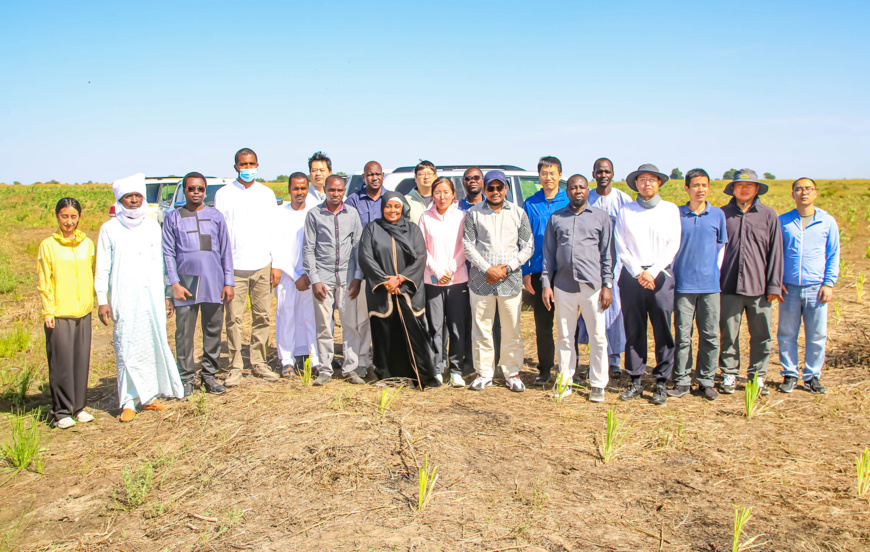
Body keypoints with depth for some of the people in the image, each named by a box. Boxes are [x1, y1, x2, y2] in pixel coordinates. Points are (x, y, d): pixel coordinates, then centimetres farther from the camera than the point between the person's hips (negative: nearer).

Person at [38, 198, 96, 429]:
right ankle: (61, 411, 7)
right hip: (59, 313, -3)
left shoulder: (87, 244, 9)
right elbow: (43, 282, -1)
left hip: (83, 312, 3)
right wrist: (47, 311, -7)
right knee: (61, 362, -3)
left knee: (82, 360, 6)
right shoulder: (48, 245, 0)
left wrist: (95, 303, 8)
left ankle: (79, 406, 17)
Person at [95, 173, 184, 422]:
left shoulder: (152, 226, 12)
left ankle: (149, 395, 15)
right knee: (127, 349, -4)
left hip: (152, 297, 3)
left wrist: (164, 295, 16)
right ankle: (129, 402, 2)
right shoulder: (110, 229, 2)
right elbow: (102, 268, 2)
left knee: (154, 345, 3)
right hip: (124, 300, -3)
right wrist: (102, 300, -3)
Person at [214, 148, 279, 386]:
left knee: (262, 317, 5)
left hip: (262, 266, 2)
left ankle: (259, 362, 16)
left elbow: (274, 230, 12)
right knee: (234, 319, -3)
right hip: (234, 268, -2)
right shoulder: (223, 194, 4)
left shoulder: (267, 194, 11)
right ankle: (235, 368, 5)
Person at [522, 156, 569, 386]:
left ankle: (568, 369, 15)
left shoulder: (570, 203, 2)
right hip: (539, 271, 1)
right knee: (542, 323, 7)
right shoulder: (531, 204, 5)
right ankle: (545, 368, 20)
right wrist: (525, 272, 0)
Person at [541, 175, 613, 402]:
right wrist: (546, 284, 4)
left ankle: (598, 384, 12)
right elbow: (548, 253, 12)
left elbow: (607, 254, 7)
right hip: (563, 285, 2)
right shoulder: (556, 218, 12)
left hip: (592, 285, -1)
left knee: (598, 337, 1)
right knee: (565, 337, 8)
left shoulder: (601, 217, 8)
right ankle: (565, 381, 19)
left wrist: (607, 285, 0)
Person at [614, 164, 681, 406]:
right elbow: (620, 246, 5)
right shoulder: (626, 211, 10)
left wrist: (652, 272, -8)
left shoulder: (670, 209, 9)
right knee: (634, 331, 3)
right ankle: (635, 381, 10)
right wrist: (638, 272, -7)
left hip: (661, 275, -1)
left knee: (663, 330, -2)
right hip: (631, 275, 1)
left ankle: (661, 382, 5)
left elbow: (673, 245, 2)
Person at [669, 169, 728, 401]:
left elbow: (721, 246, 14)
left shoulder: (718, 214, 7)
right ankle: (682, 381, 10)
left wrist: (715, 270, 6)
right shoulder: (677, 214, 3)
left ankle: (706, 380, 15)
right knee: (682, 335, 1)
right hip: (683, 284, -1)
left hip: (710, 284, 1)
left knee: (710, 334, 4)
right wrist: (673, 274, 5)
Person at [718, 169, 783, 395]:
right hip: (729, 286, 0)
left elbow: (775, 251, 5)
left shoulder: (769, 215, 6)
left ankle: (758, 376, 18)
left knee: (761, 335, 5)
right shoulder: (722, 214, 7)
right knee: (728, 334, 4)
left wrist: (774, 285, 0)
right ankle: (729, 375, 16)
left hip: (759, 287, 0)